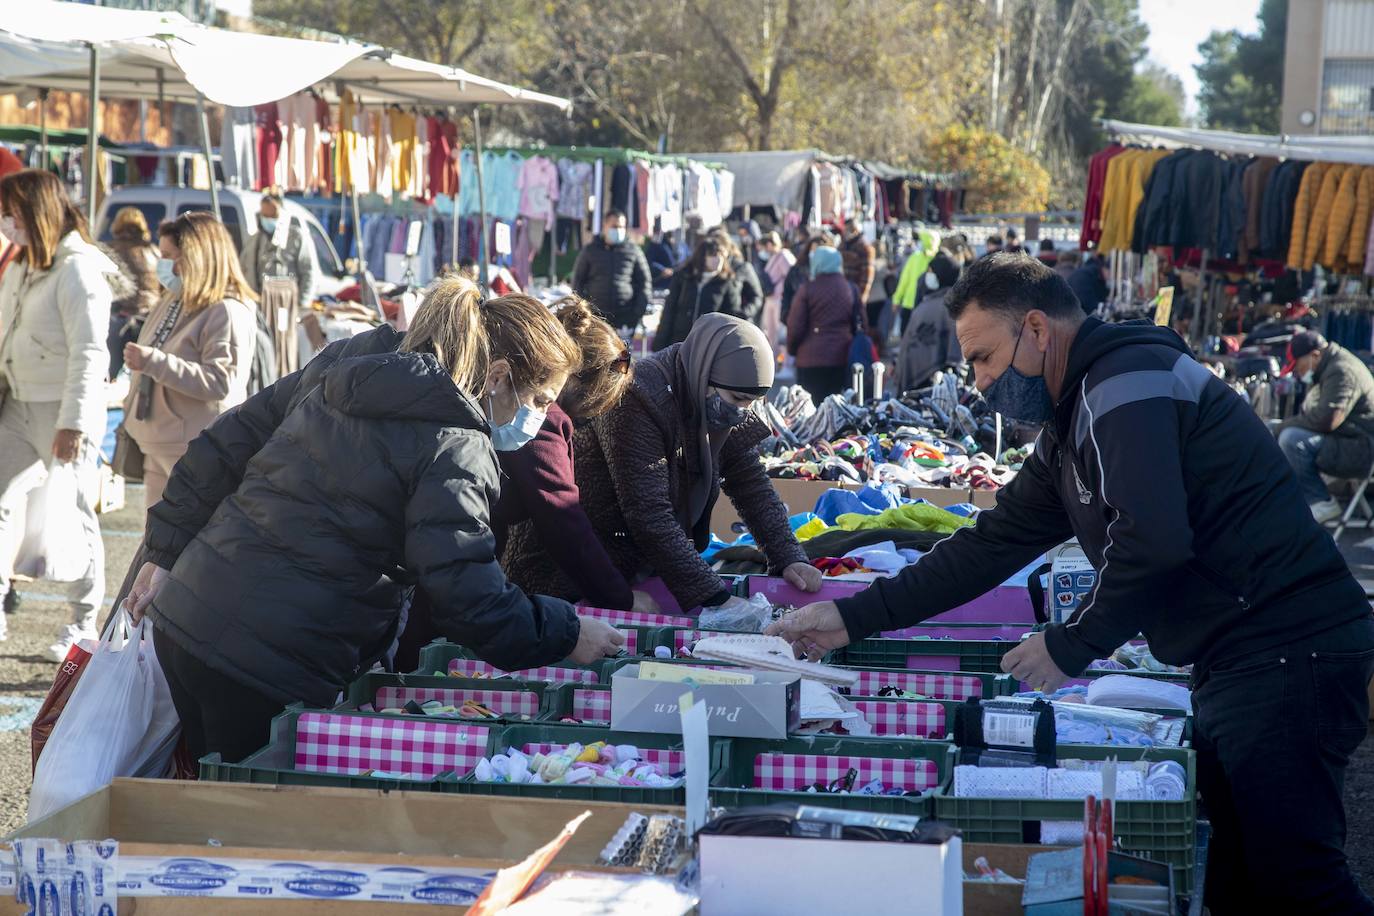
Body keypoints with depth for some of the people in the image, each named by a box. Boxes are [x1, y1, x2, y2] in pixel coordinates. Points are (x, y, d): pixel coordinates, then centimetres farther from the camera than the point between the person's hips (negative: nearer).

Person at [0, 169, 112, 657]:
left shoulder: (77, 269, -14)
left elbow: (89, 354, -19)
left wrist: (74, 422, -22)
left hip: (63, 414, -8)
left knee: (74, 517, 2)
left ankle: (83, 624, 14)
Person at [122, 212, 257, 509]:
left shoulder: (228, 312, -15)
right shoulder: (174, 301, 15)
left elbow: (221, 382, -25)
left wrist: (153, 362, -27)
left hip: (197, 451, -9)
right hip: (158, 446, 10)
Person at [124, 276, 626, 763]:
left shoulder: (344, 364, 9)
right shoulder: (454, 447, -14)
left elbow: (225, 446, 13)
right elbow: (468, 600, -19)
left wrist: (166, 552, 19)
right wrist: (566, 634, -4)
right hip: (268, 671, -8)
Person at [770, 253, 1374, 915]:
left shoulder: (1125, 379, -13)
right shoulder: (1071, 432, 19)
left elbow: (1153, 539, -25)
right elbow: (988, 548, 20)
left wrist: (1070, 646, -13)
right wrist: (852, 618, 16)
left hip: (1286, 654, -10)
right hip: (1236, 662, 11)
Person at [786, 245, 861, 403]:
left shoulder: (807, 289, -6)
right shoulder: (852, 289, 5)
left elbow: (795, 325, -5)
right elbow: (860, 323, 11)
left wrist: (792, 349, 11)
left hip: (811, 358, -3)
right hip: (843, 359, 4)